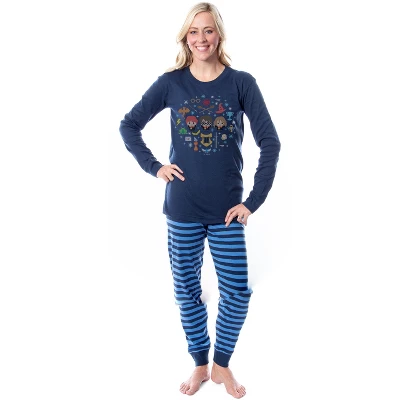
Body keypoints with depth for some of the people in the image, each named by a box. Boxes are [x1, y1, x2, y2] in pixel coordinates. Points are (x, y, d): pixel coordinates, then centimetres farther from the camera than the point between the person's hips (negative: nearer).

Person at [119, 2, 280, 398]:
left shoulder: (242, 83, -4)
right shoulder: (170, 82, 0)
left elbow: (270, 143, -6)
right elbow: (128, 126, 8)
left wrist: (254, 201, -10)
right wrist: (154, 167, -3)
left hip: (227, 209, -1)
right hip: (182, 209, 1)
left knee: (237, 292, 3)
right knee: (186, 290, 11)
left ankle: (222, 365, 29)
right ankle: (200, 365, 33)